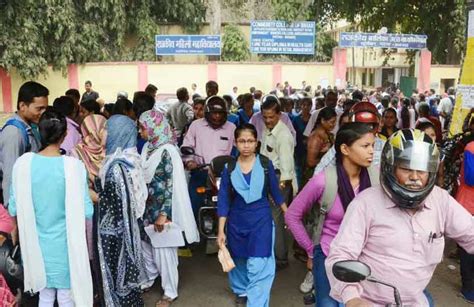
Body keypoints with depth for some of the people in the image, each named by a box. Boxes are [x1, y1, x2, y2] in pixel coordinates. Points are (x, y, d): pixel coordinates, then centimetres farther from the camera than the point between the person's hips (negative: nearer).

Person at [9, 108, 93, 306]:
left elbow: (13, 209, -2)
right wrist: (92, 197, 6)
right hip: (65, 245, -2)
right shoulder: (73, 165, -19)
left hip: (37, 244, 3)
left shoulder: (23, 163, -10)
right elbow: (86, 211, -14)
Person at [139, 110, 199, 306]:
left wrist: (164, 214, -22)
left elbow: (171, 185, -20)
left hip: (163, 208, -7)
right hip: (148, 206, 7)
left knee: (164, 250, 4)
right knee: (145, 245, 17)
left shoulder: (167, 151, -18)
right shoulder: (148, 147, 4)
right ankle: (148, 280, 39)